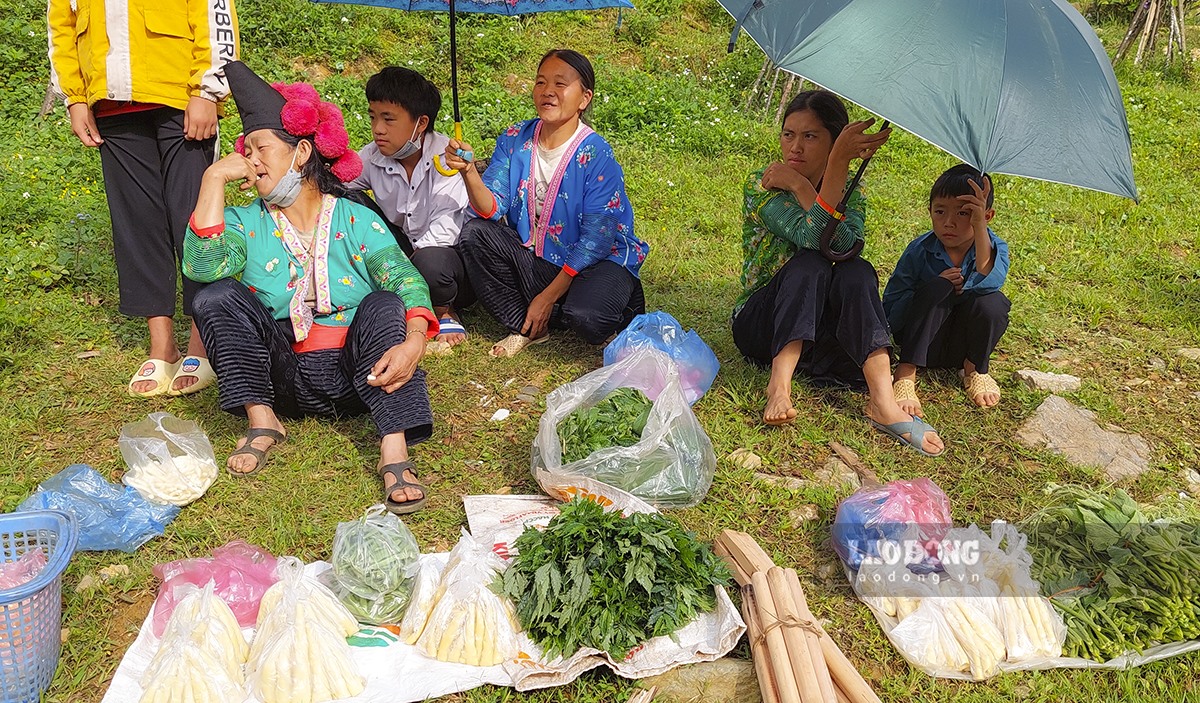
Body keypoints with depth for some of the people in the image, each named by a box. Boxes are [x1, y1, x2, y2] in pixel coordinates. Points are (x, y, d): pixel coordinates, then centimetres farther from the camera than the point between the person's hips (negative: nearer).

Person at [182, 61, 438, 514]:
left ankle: (395, 451, -38)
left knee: (384, 303, -27)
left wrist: (414, 341, -36)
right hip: (282, 379, 2)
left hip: (356, 376, -2)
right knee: (216, 297, -13)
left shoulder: (356, 221, -1)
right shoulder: (246, 223, 4)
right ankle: (262, 422, -12)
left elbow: (407, 281, -15)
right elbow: (202, 266, -17)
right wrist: (214, 178, -13)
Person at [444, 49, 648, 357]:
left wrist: (548, 296, -17)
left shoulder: (596, 155, -17)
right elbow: (492, 209, -11)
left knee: (586, 317, -34)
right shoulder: (515, 139, -3)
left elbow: (596, 240, -17)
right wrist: (468, 171, -32)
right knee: (475, 233, -15)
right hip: (534, 260, 5)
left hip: (596, 262, -5)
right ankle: (527, 328, -5)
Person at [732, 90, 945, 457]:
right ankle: (780, 382, -41)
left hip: (819, 331, 3)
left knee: (857, 271, -26)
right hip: (762, 326, -3)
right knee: (809, 262, -29)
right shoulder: (761, 185, -9)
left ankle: (883, 402, -37)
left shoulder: (850, 191, 3)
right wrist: (839, 162, -35)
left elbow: (844, 245, -21)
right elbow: (811, 238, -27)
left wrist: (797, 183, -25)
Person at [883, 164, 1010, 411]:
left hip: (966, 344, 2)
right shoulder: (920, 250, -12)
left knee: (992, 302, -28)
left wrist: (980, 225, -44)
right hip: (922, 342, -1)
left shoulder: (994, 247, -10)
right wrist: (938, 287, -25)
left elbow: (989, 280, -36)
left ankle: (975, 369, 0)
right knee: (937, 288, -29)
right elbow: (889, 308, -12)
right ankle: (905, 373, -25)